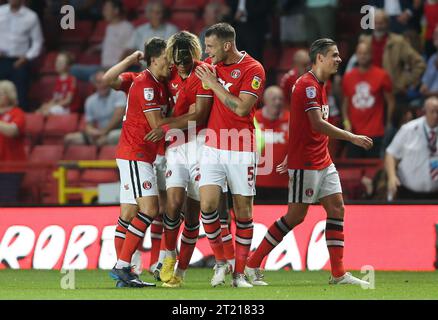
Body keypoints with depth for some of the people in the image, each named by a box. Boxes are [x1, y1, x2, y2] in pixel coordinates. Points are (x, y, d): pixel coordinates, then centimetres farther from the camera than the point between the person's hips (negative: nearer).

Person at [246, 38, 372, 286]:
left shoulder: (320, 85, 15)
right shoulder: (307, 85, -17)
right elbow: (318, 124, -25)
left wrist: (291, 155, 23)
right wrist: (352, 138, -26)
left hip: (323, 161, 9)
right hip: (305, 163, -9)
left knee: (337, 208, 2)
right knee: (296, 215, -6)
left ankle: (338, 274, 3)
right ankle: (252, 266, 3)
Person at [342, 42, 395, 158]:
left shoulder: (381, 76, -1)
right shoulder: (348, 77, 9)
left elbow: (390, 102, 3)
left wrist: (388, 125, -1)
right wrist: (346, 121, 3)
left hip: (375, 133, -3)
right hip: (354, 133, 3)